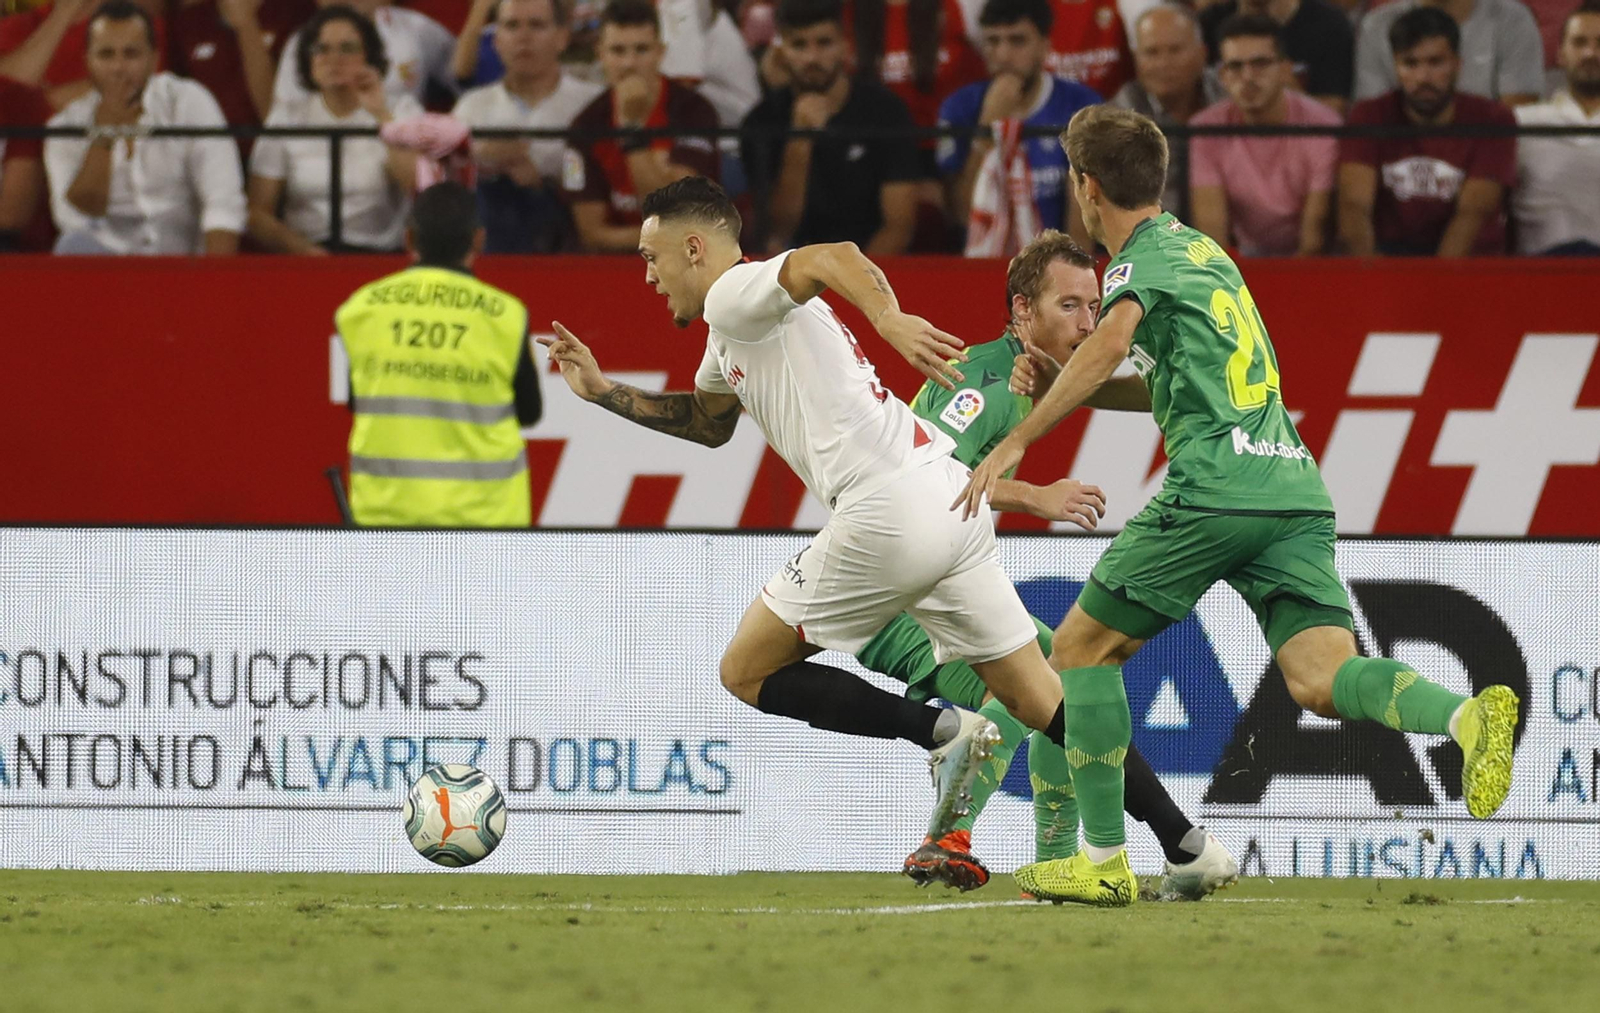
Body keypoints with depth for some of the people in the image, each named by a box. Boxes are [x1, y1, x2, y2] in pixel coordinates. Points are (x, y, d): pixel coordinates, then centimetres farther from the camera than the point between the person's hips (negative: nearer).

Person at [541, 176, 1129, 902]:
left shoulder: (735, 294, -1)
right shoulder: (732, 334, 27)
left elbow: (836, 257, -21)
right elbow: (708, 424, 47)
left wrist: (887, 319, -40)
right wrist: (600, 391, 41)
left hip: (888, 509, -9)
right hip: (951, 497, 9)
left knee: (746, 672, 5)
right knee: (1043, 704, 7)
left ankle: (941, 732, -7)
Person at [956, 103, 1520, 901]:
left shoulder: (1144, 254, 3)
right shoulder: (1203, 249, 28)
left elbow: (1112, 340, -19)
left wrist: (1017, 441, -20)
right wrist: (1062, 382, 33)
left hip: (1212, 491, -7)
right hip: (1294, 487, 7)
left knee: (1082, 649, 9)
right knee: (1322, 679, -10)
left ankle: (1099, 858, 4)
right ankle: (1466, 716, -39)